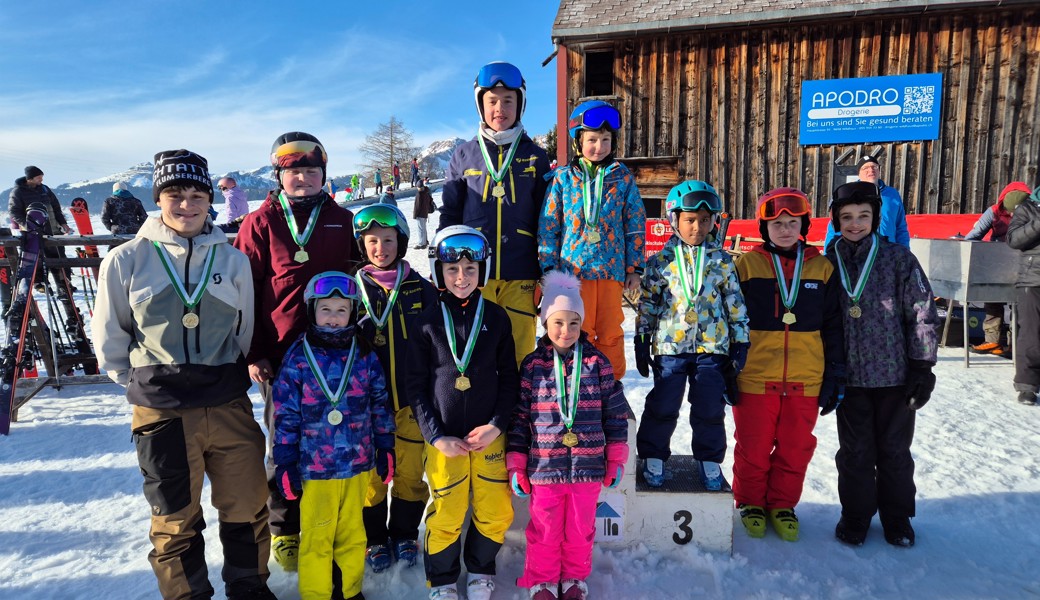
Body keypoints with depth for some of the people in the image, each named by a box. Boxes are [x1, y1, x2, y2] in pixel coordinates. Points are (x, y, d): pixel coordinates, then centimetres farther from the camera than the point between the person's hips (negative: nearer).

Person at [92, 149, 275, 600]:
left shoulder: (233, 259, 2)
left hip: (230, 406, 2)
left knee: (247, 508, 12)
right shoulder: (126, 261, -3)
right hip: (161, 412, -1)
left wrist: (228, 377, 11)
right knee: (176, 520, 13)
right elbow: (110, 339, 7)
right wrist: (144, 384, 7)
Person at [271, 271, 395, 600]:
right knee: (316, 537, 12)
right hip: (314, 465, -2)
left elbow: (379, 404, 6)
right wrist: (285, 464, -5)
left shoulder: (364, 354, 0)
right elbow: (286, 415, -5)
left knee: (352, 533, 18)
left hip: (357, 463, 2)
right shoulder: (298, 356, -7)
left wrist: (385, 448, 5)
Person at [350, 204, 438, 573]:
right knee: (372, 471, 9)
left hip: (412, 397, 1)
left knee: (410, 470, 10)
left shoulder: (419, 287, 1)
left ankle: (405, 533, 30)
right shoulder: (354, 289, -1)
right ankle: (374, 537, 28)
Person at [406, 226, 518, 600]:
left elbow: (509, 377, 4)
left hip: (489, 435, 1)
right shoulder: (428, 322, -2)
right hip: (444, 438, -1)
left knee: (496, 513, 7)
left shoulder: (496, 317, 1)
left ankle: (480, 570, 35)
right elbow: (416, 386, -1)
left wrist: (497, 425, -7)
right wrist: (437, 436, -8)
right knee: (446, 516, 6)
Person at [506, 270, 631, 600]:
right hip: (543, 466, -1)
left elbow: (615, 413, 4)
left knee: (580, 528, 16)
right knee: (545, 529, 13)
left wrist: (617, 459, 4)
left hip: (588, 465, 1)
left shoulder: (597, 362, -1)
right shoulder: (532, 365, -3)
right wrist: (516, 465, 0)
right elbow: (519, 416, 0)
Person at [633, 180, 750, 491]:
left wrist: (740, 339, 5)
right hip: (670, 344, -1)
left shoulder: (722, 260, 4)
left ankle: (710, 460, 25)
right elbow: (647, 302, 5)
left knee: (710, 407, 6)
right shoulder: (662, 259, 2)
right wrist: (642, 339, 4)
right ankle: (653, 457, 22)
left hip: (712, 345, 1)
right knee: (662, 406, 3)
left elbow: (735, 301, 8)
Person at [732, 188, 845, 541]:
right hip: (755, 379, -2)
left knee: (796, 449, 13)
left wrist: (836, 375, 6)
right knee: (753, 448, 10)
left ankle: (782, 505, 32)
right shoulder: (747, 266, -2)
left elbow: (834, 327, 9)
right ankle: (750, 502, 30)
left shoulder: (822, 269, 5)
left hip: (805, 381, 2)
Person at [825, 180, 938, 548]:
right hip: (849, 376, 1)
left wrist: (922, 367, -6)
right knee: (855, 451, 11)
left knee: (894, 449, 14)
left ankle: (897, 517, 32)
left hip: (895, 373, -1)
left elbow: (922, 314, -3)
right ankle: (855, 515, 28)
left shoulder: (898, 258, -5)